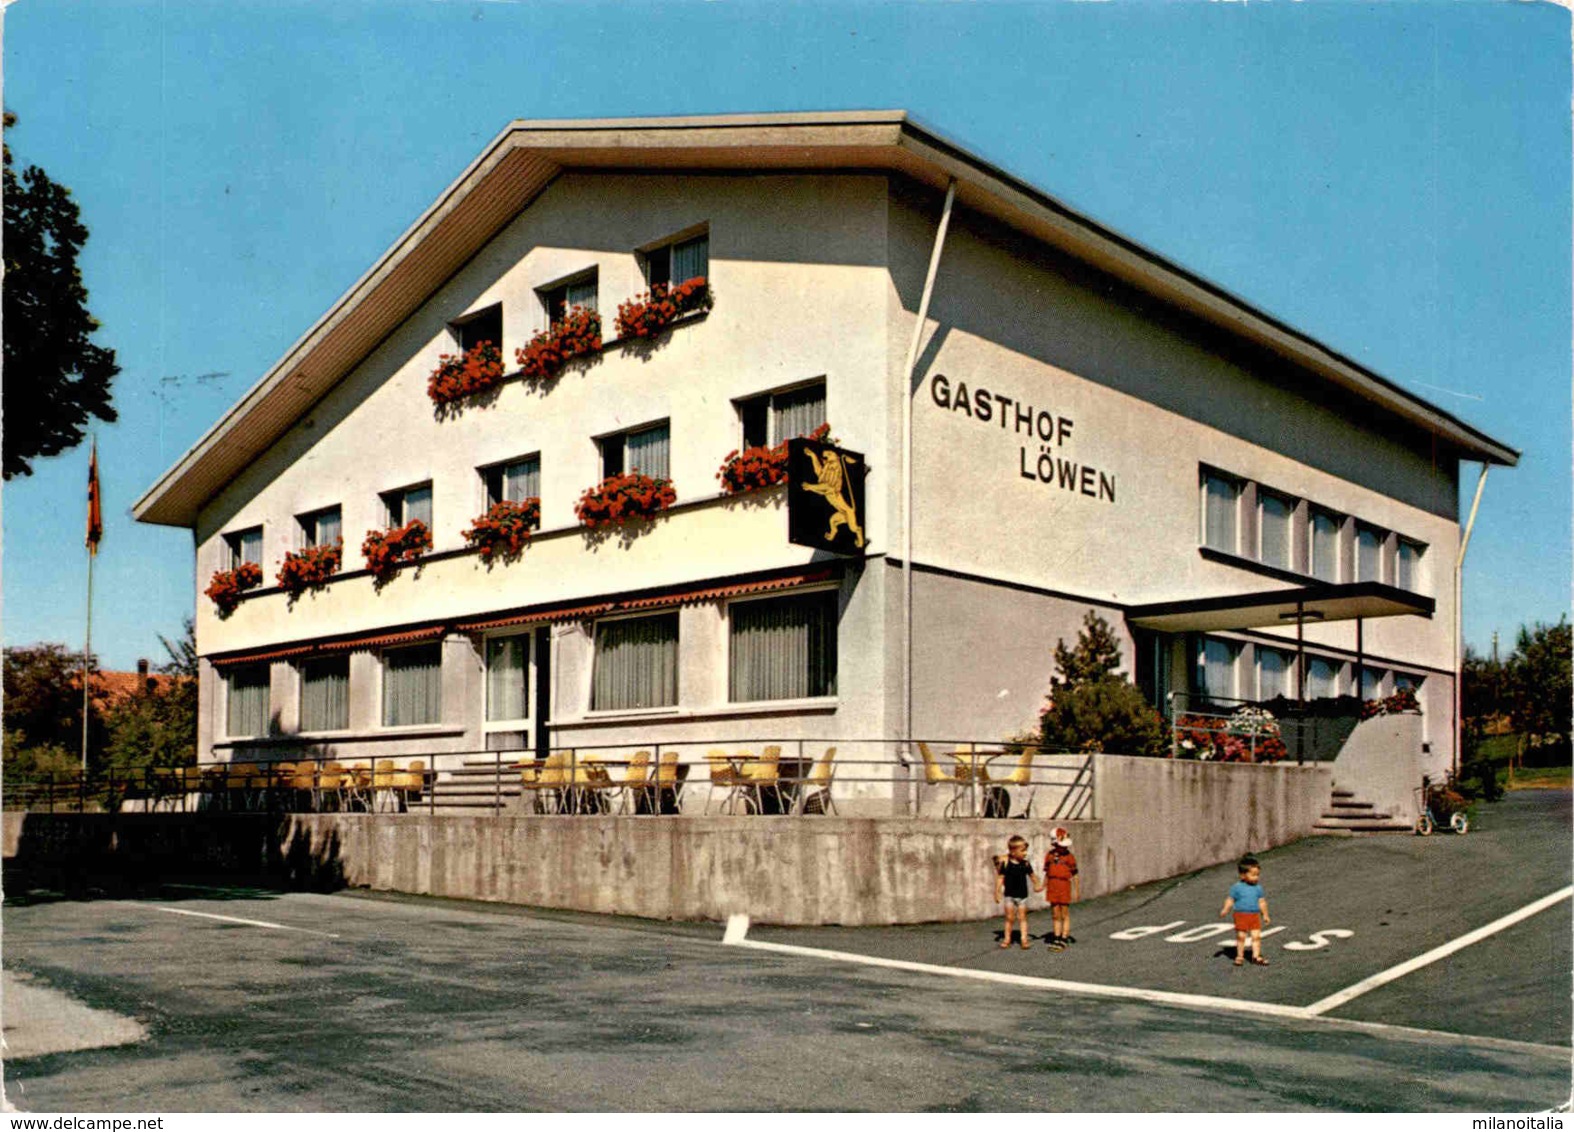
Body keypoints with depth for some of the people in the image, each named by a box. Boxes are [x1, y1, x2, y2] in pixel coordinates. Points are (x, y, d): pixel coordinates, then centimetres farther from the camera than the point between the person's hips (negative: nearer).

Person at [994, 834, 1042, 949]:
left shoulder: (1026, 864, -5)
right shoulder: (1006, 864, -12)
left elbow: (1031, 875, 11)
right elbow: (1000, 878, -10)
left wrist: (1037, 885, 12)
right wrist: (997, 891, -14)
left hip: (1022, 895, 1)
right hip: (1009, 895, -1)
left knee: (1022, 917, 4)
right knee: (1010, 918, 5)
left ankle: (1024, 939, 5)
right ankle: (1007, 939, 16)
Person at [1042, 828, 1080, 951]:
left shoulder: (1069, 856, -6)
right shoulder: (1049, 856, 3)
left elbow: (1075, 875, -3)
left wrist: (1077, 891, -4)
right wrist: (1043, 886, 7)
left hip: (1064, 887, -3)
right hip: (1052, 888, 3)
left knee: (1065, 915, 3)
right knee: (1055, 915, 10)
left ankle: (1064, 939, 9)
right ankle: (1057, 938, 19)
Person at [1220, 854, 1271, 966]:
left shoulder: (1258, 888, 4)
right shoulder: (1237, 887, -5)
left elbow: (1262, 902, 12)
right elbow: (1230, 900, -3)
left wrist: (1265, 915, 15)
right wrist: (1225, 910, -15)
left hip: (1255, 916, 3)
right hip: (1241, 915, -3)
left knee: (1256, 936, -1)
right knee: (1241, 936, 4)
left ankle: (1256, 956, 9)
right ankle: (1240, 956, 15)